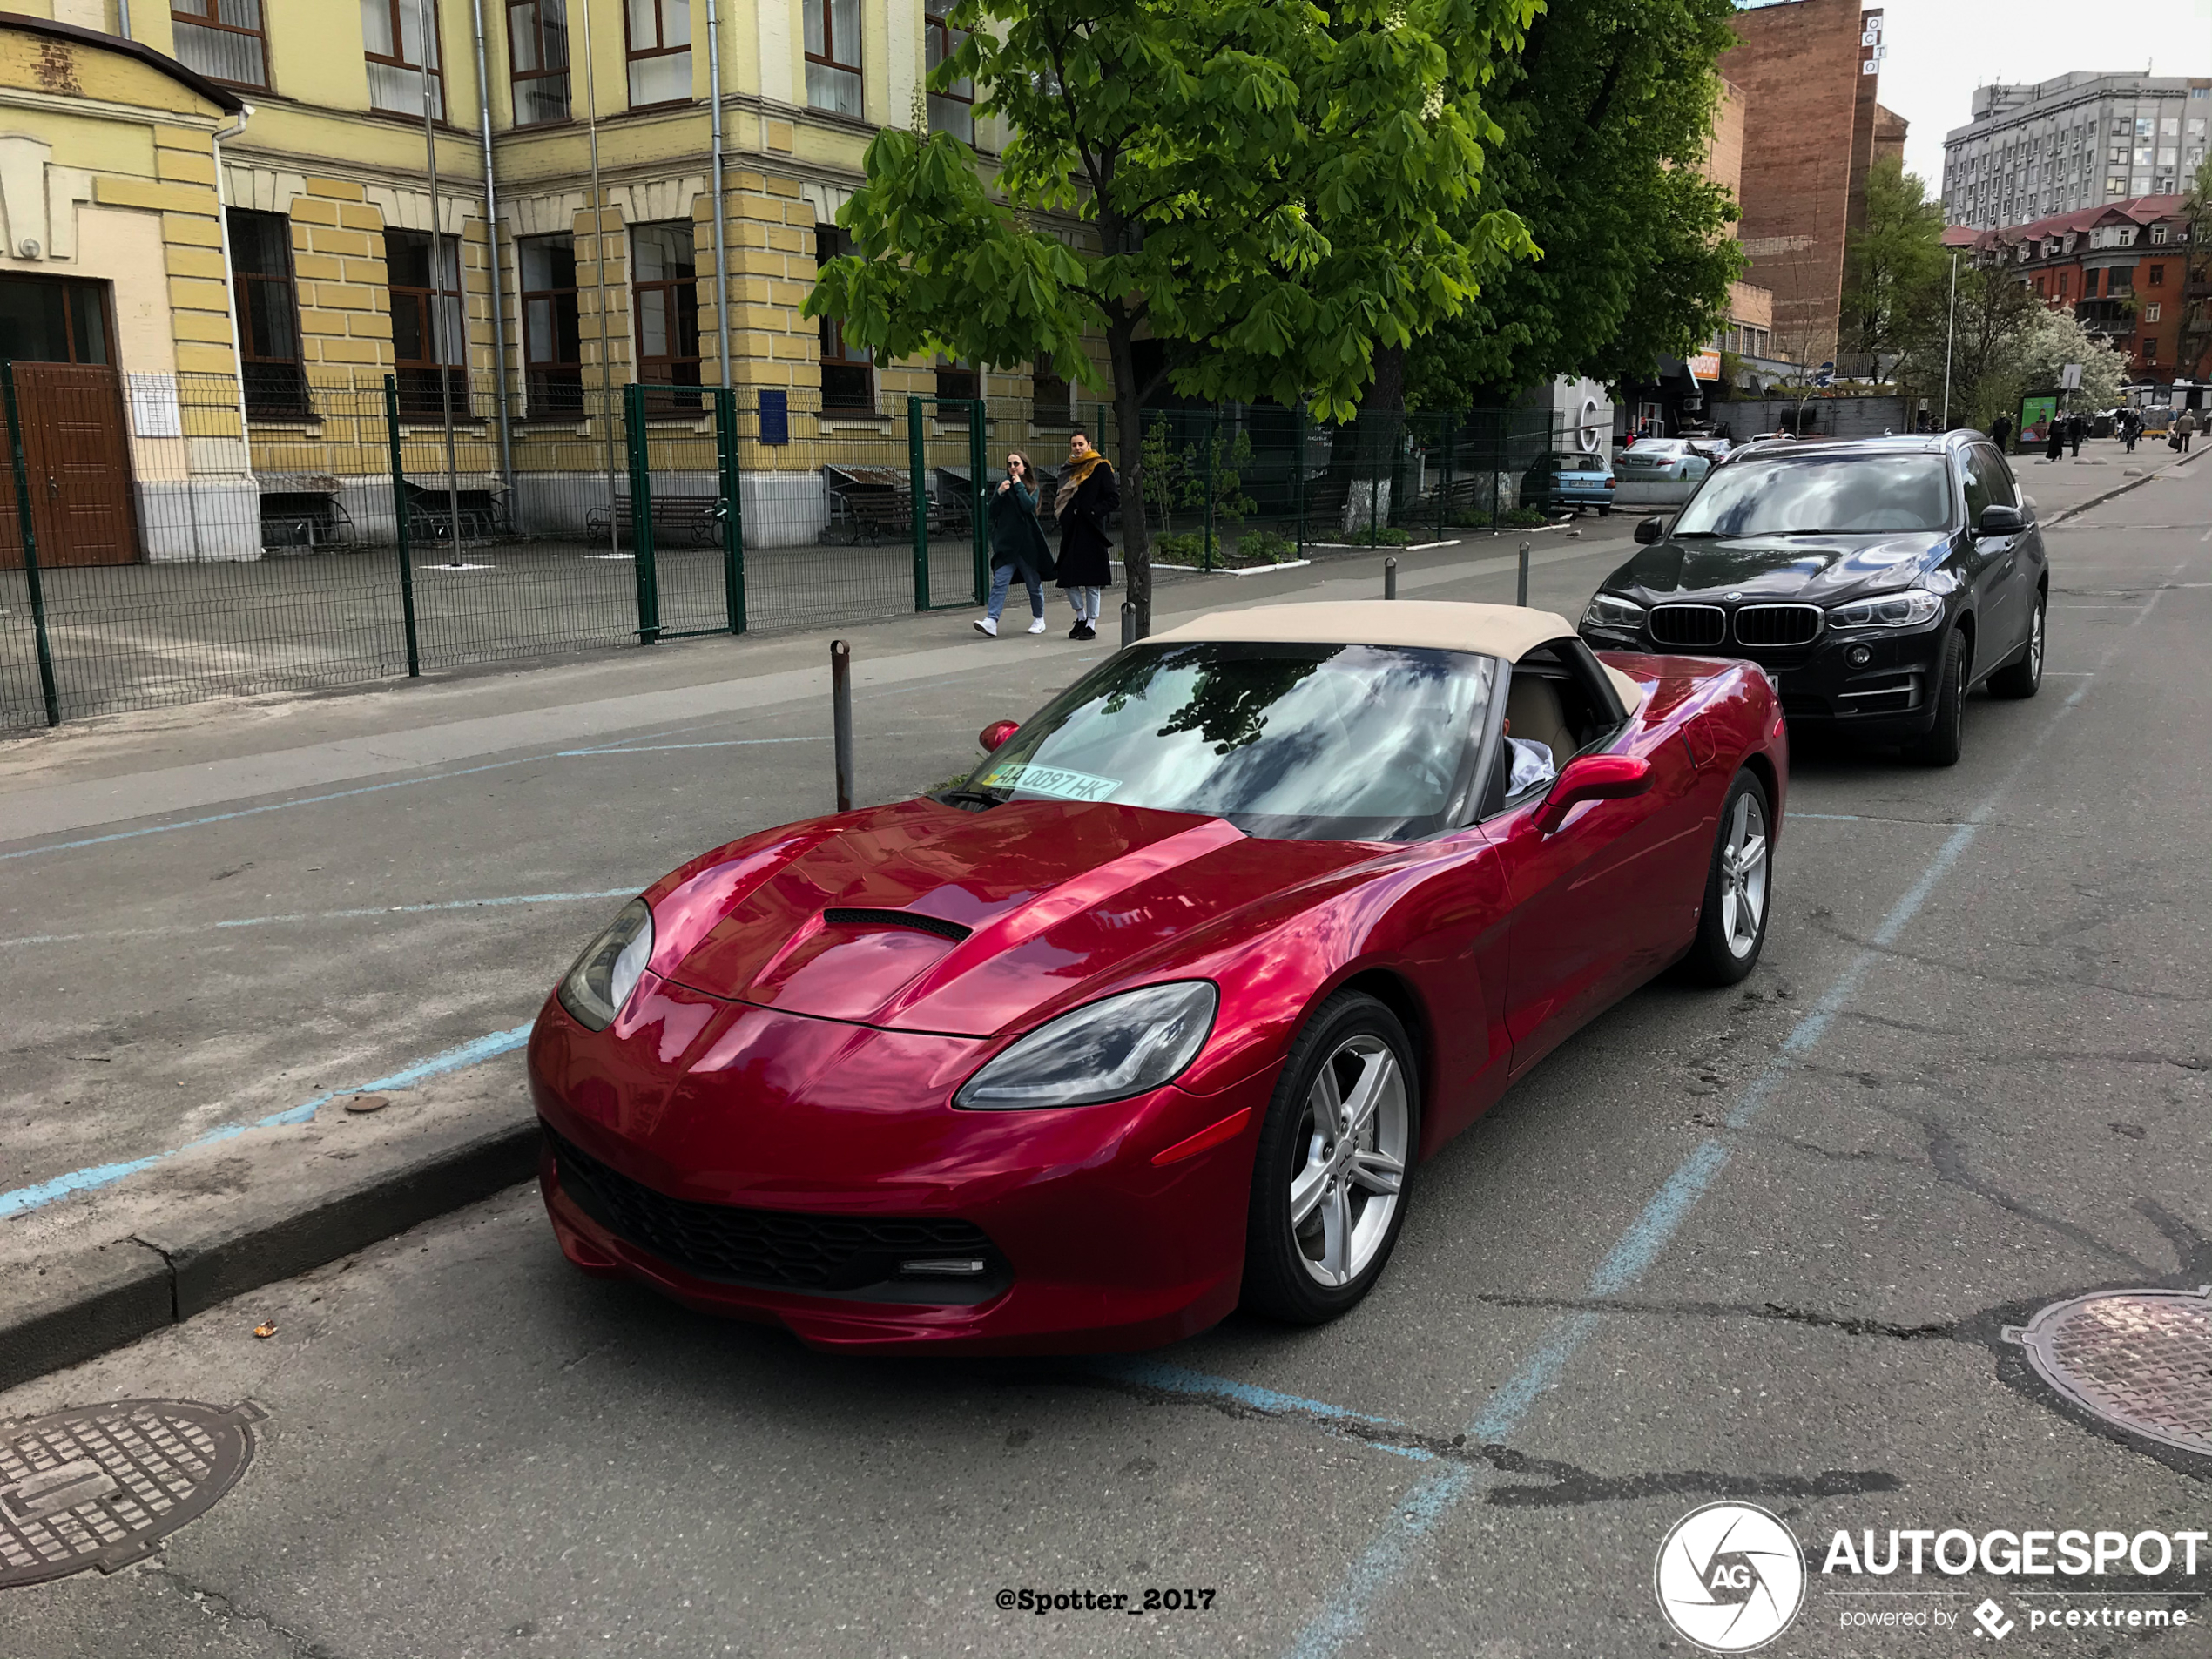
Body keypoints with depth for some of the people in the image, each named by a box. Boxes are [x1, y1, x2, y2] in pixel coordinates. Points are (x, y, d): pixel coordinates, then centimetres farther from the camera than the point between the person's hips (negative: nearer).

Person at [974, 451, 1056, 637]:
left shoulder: (1032, 487, 5)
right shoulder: (1004, 483, 9)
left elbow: (1029, 506, -16)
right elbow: (993, 512, 2)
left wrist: (1019, 485, -9)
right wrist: (1000, 493, -11)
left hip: (1027, 543, -1)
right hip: (1005, 543, 1)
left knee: (1034, 583, 9)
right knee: (999, 582, -12)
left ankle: (1039, 620, 26)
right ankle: (991, 621, -21)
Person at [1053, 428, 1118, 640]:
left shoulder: (1101, 468, -3)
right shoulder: (1068, 470, 14)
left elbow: (1114, 498, -6)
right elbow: (1059, 498, 25)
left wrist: (1094, 511, -14)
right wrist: (1058, 512, 6)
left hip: (1091, 534, -6)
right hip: (1070, 532, 6)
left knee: (1092, 581, -2)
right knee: (1068, 578, 5)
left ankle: (1091, 624, 6)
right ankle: (1081, 617, 22)